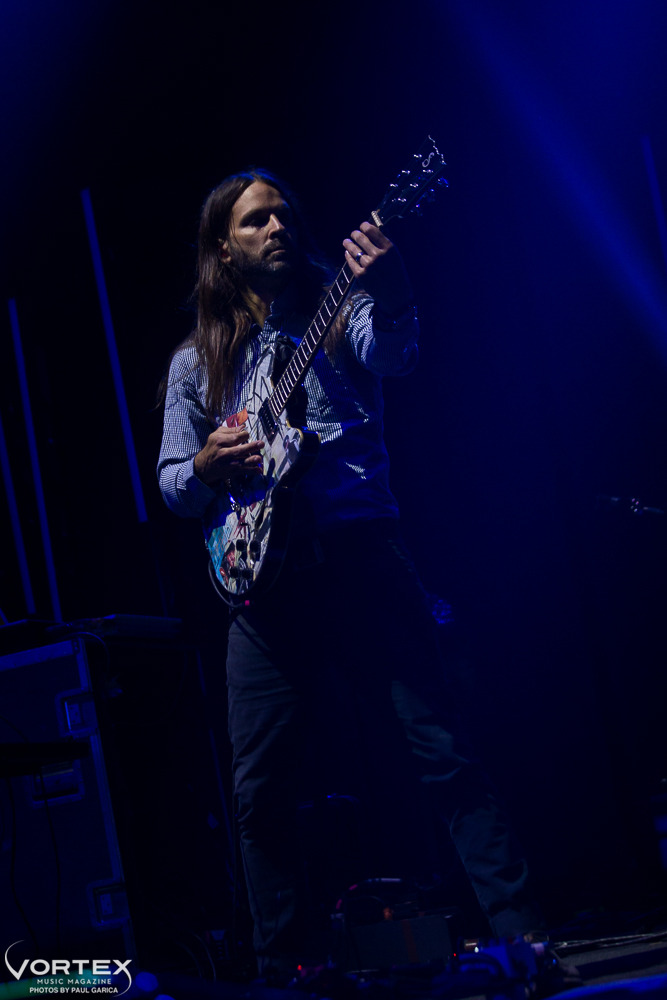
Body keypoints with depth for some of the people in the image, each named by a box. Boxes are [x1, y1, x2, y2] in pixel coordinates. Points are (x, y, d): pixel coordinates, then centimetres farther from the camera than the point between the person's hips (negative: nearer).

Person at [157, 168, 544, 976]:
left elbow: (395, 354, -14)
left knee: (441, 748, -8)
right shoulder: (196, 363, 16)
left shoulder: (338, 312, 10)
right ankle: (281, 967, 14)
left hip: (360, 556, -2)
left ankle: (519, 931, -3)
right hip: (263, 581, 2)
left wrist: (387, 293, -36)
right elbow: (172, 484, 14)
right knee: (259, 790, 1)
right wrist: (205, 467, -9)